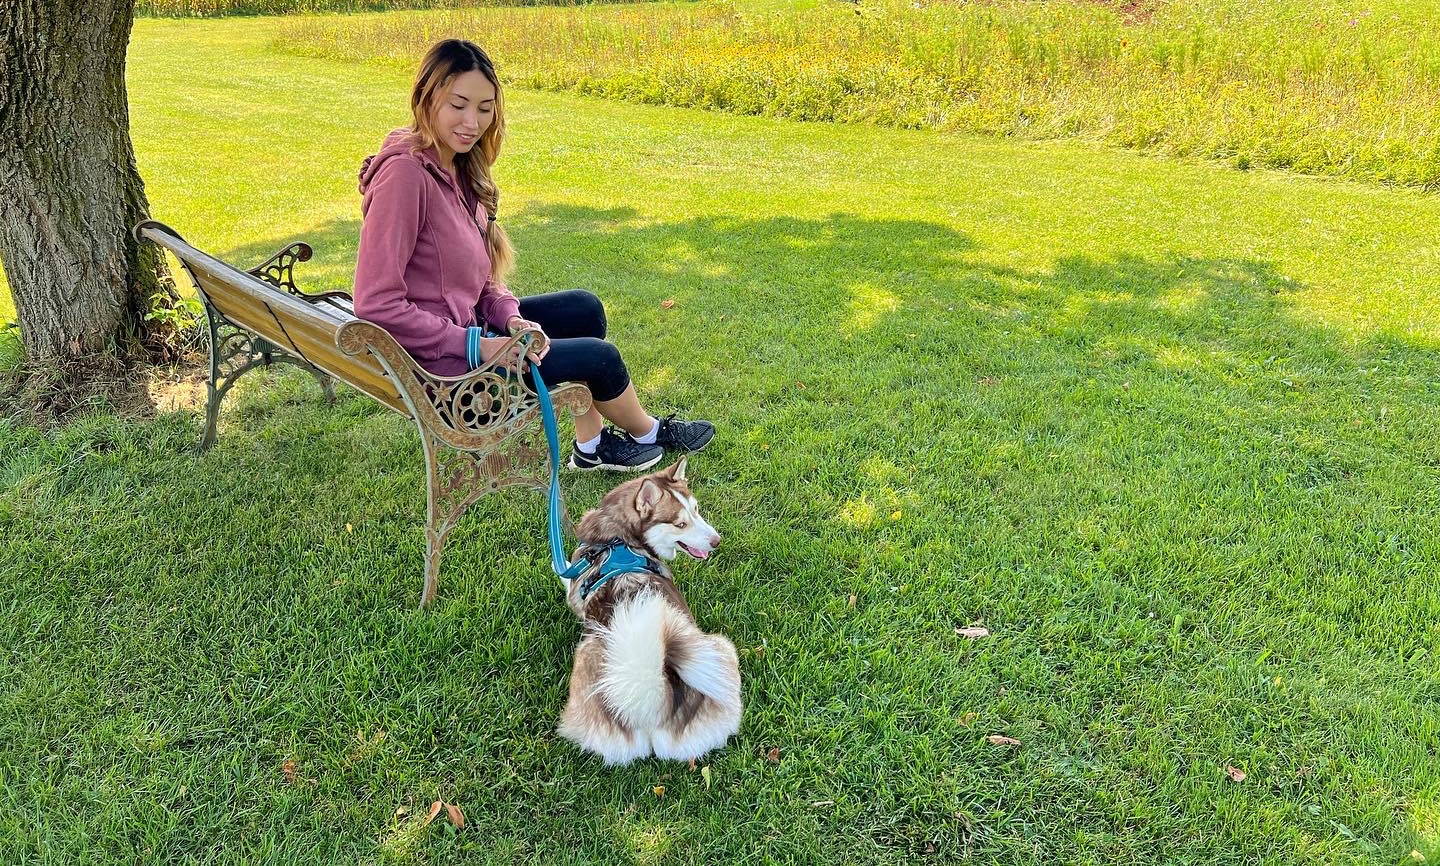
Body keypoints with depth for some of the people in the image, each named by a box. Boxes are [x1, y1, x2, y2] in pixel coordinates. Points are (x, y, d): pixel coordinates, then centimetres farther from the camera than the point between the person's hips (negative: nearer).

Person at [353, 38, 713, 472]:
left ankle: (592, 444, 25)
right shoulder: (404, 173, -24)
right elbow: (375, 303, -27)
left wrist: (510, 317, -11)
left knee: (584, 308, 14)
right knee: (599, 355, 0)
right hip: (433, 360, -9)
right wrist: (475, 345, -25)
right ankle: (648, 433, 31)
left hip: (466, 328, 9)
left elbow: (478, 276, 8)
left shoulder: (456, 166, 4)